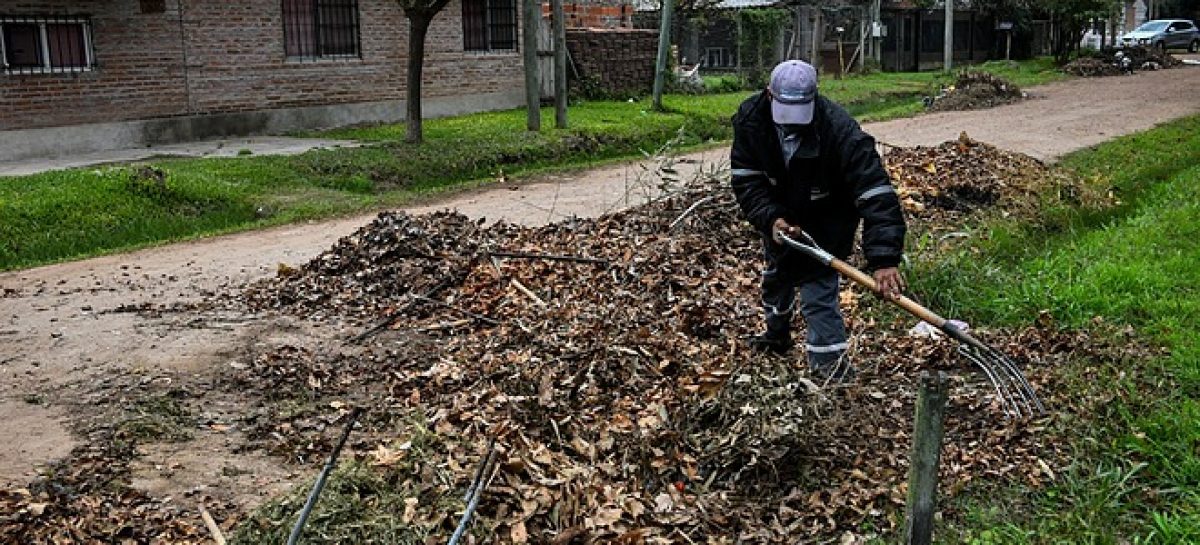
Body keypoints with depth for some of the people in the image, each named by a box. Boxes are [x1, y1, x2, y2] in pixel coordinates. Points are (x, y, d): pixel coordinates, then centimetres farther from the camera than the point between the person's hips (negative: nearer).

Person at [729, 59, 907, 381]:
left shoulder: (840, 131, -38)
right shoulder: (750, 118, -26)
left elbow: (875, 193, -43)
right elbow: (746, 179, -21)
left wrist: (884, 259, -52)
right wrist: (770, 219, -38)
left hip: (828, 218, -5)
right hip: (780, 212, 5)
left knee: (817, 285, -16)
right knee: (776, 273, 24)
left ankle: (831, 365, -6)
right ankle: (776, 335, 50)